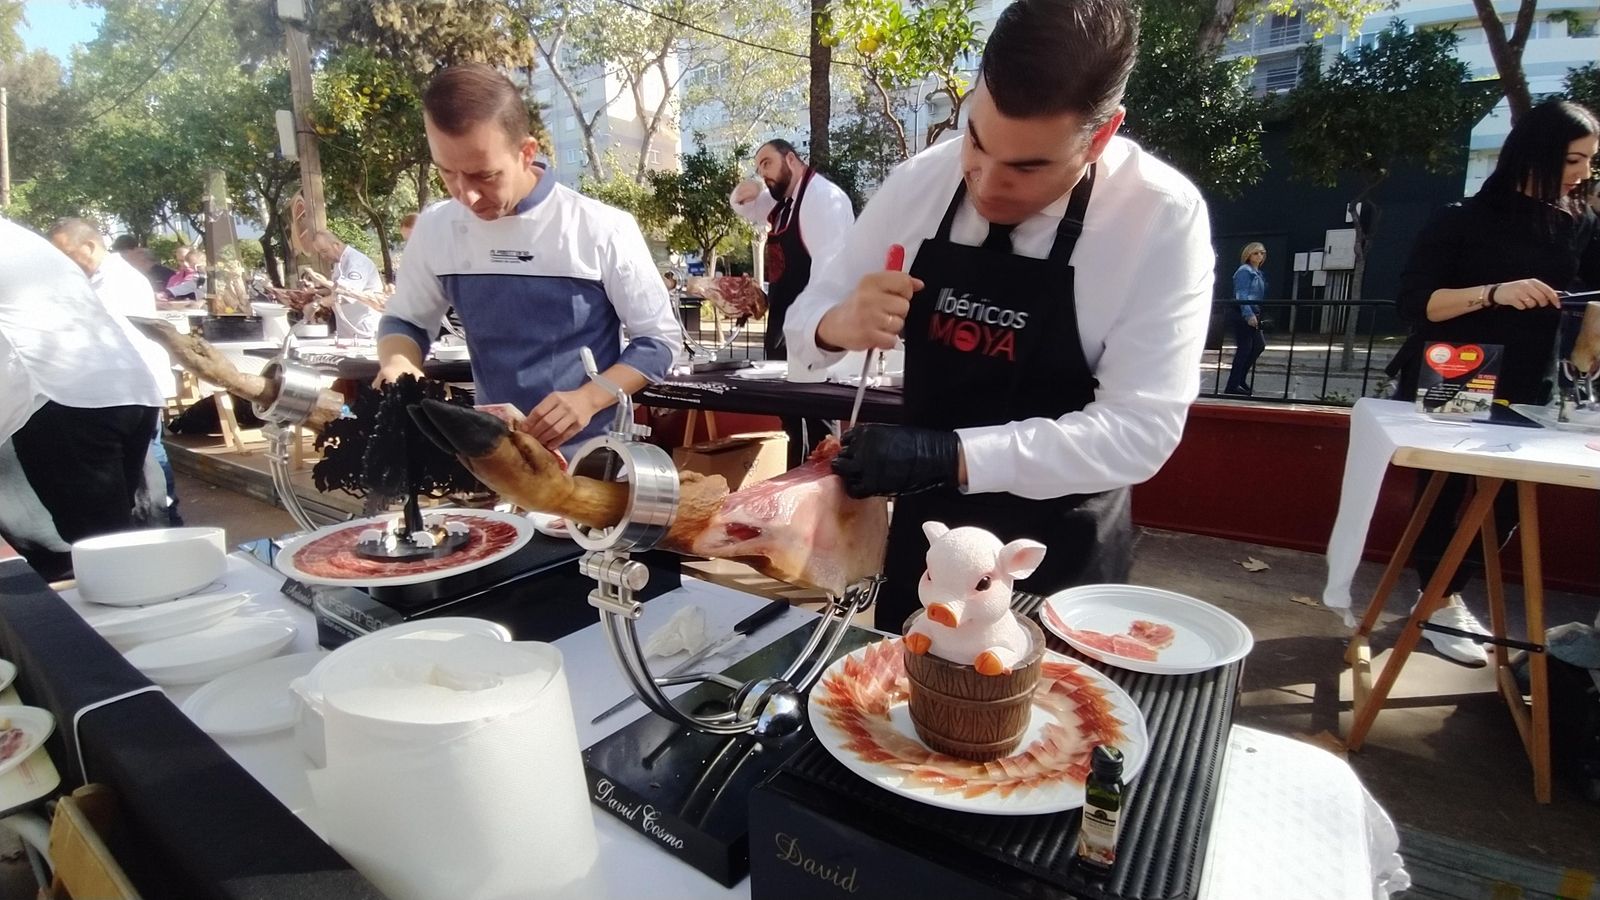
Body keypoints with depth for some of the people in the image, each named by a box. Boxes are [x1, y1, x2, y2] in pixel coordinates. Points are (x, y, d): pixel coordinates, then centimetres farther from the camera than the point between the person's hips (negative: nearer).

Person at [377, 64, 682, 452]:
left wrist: (587, 399, -21)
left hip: (591, 448, -3)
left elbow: (660, 338, -8)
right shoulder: (436, 228, -2)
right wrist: (397, 361, -10)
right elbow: (405, 319, 12)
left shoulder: (603, 230, -14)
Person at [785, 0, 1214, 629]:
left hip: (1062, 552, -3)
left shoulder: (1163, 219, -18)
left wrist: (952, 455, -33)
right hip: (924, 526, 4)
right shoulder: (921, 182, -9)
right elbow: (804, 321, -1)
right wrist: (838, 325, -25)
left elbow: (1140, 428, -22)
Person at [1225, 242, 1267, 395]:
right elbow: (1241, 295, -19)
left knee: (1259, 345, 12)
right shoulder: (1244, 271, -10)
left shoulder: (1258, 273, 19)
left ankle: (1240, 379, 20)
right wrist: (1249, 315, -26)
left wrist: (1255, 315, 17)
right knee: (1244, 348, -8)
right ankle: (1232, 386, -4)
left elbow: (1258, 297, 21)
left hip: (1251, 315, 10)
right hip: (1242, 315, -10)